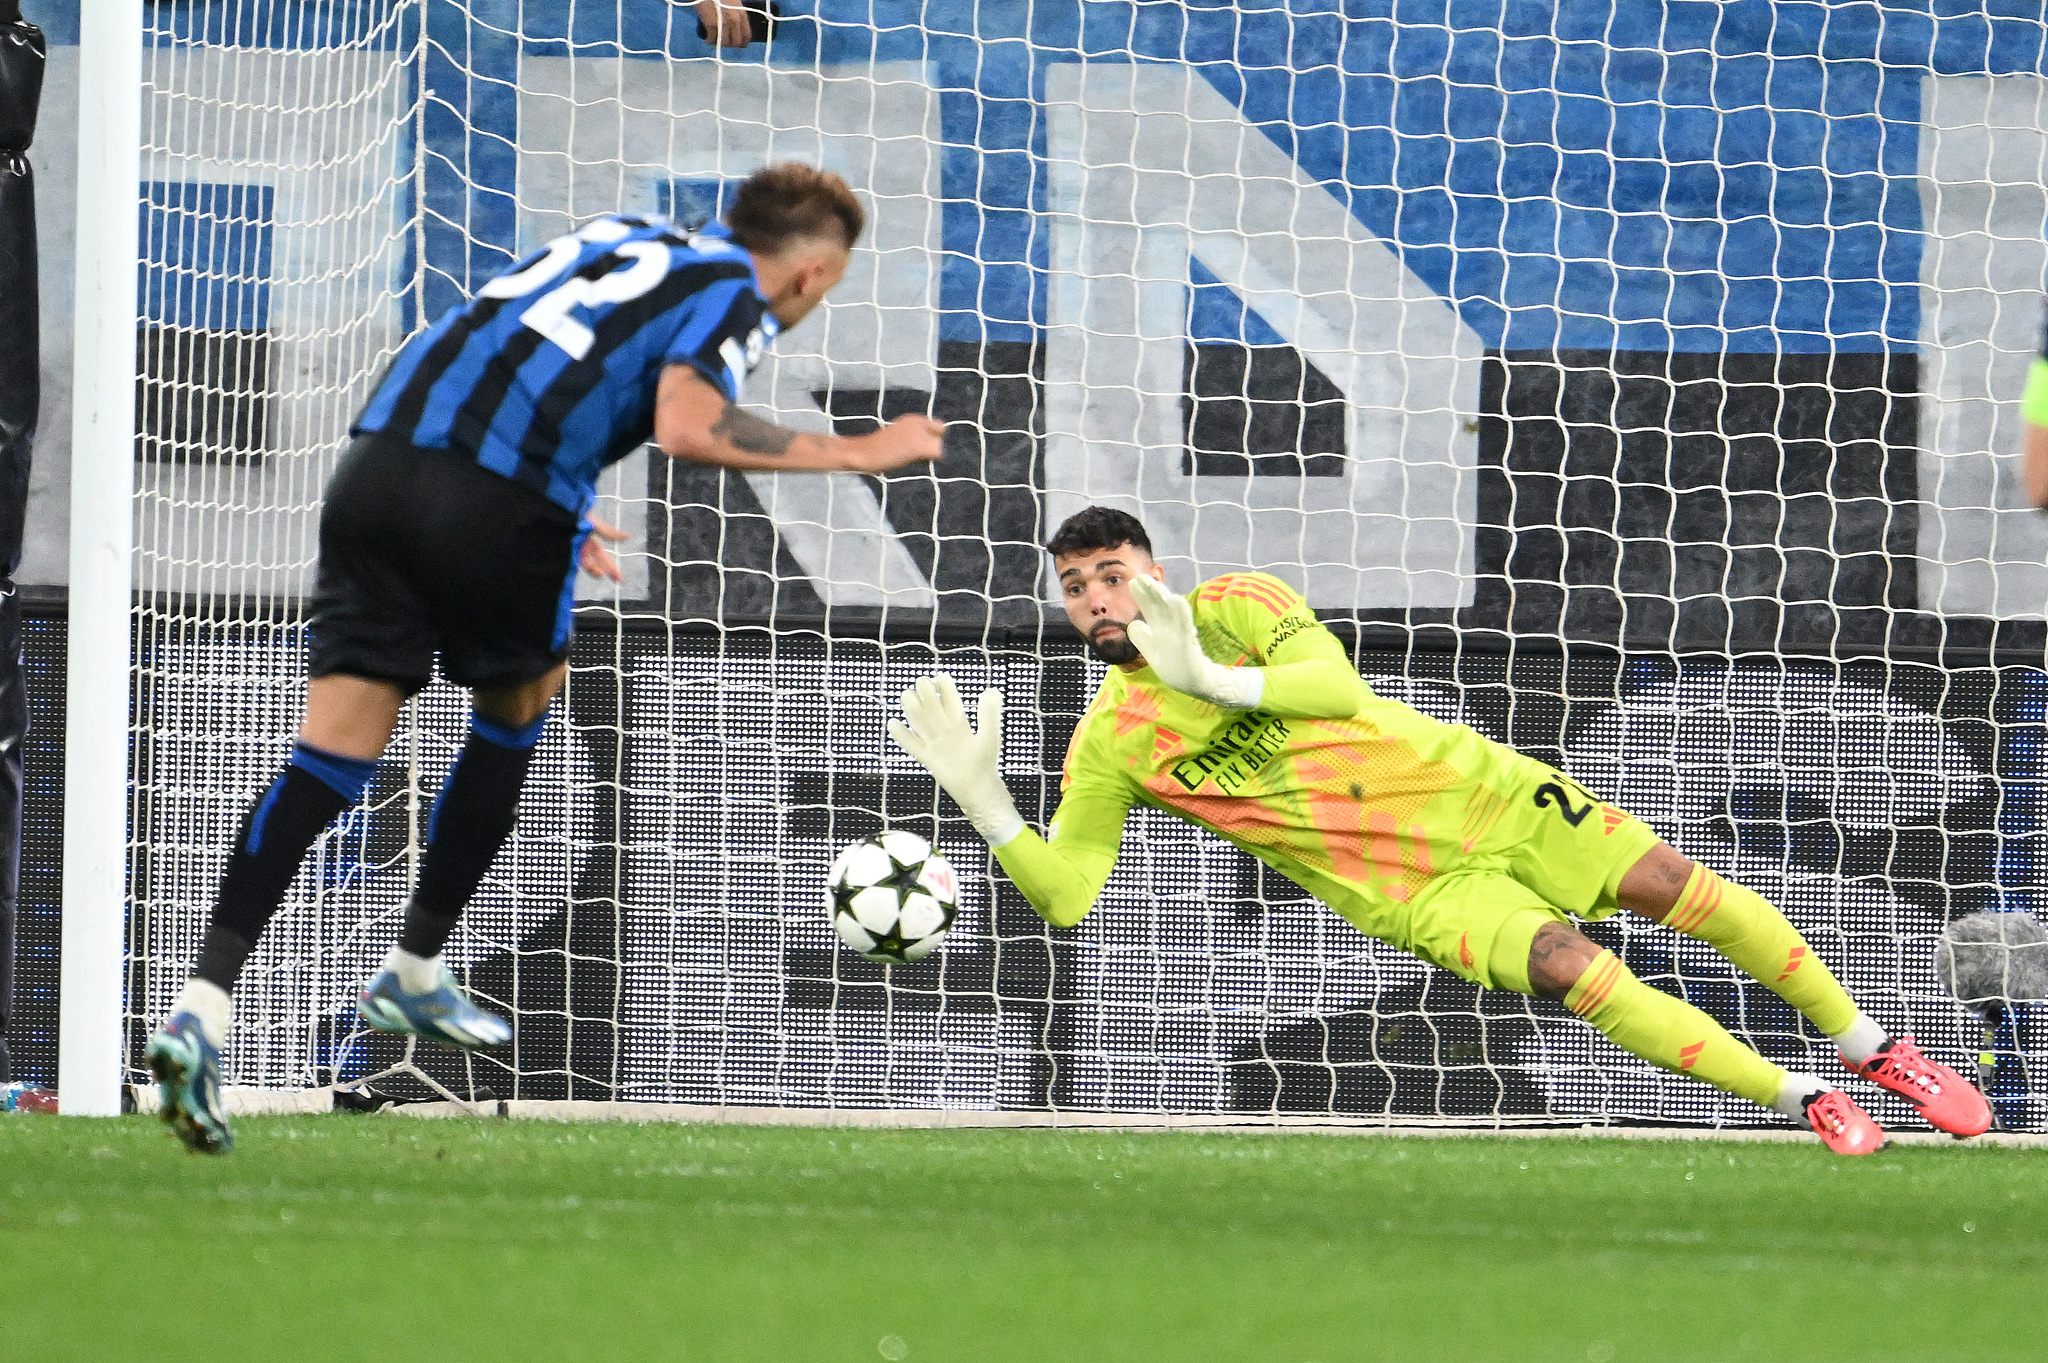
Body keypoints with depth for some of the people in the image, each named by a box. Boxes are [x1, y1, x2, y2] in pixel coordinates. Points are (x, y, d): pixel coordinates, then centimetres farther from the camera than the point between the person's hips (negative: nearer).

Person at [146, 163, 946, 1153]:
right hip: (505, 504, -6)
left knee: (331, 755, -1)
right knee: (516, 708, 24)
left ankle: (203, 1006, -17)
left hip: (380, 456, 6)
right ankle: (412, 976, 29)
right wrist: (852, 454, -3)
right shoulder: (735, 294, 8)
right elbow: (686, 426, -11)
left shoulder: (616, 237, 31)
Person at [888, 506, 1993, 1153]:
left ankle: (1868, 1049, 14)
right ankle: (1801, 1101, -12)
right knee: (1566, 964, -23)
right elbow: (1064, 896, -7)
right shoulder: (1107, 745, -3)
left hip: (1461, 784, 1)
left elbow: (1337, 684, -21)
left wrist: (1211, 676, -34)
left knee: (1673, 886, -5)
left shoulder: (1233, 604, -6)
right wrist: (982, 802, -22)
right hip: (1397, 886, -1)